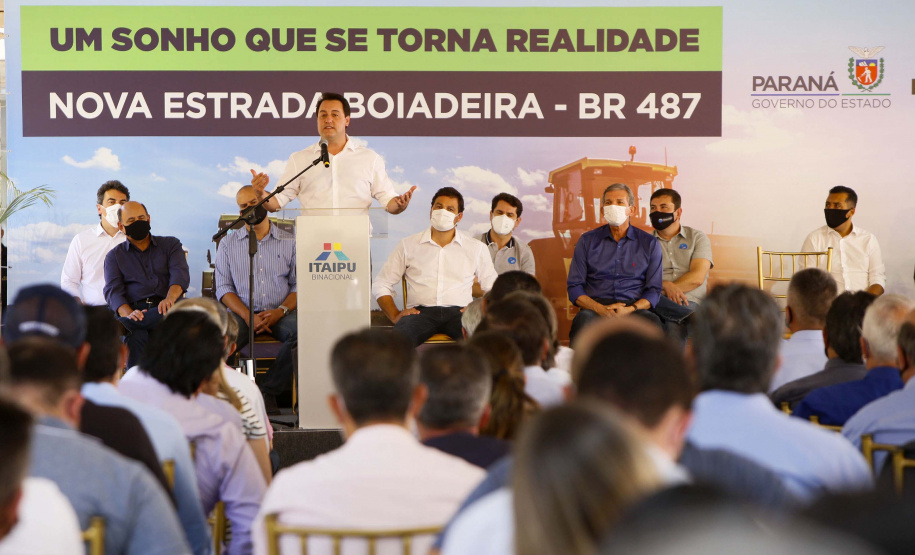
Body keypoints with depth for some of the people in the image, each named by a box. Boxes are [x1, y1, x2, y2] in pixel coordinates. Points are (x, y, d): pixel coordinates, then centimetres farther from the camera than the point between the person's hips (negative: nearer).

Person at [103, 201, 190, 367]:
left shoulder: (170, 244, 21)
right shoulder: (115, 256, 21)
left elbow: (180, 274, 1)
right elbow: (113, 291, 4)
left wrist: (170, 299, -25)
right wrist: (129, 313, -22)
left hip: (165, 308, 0)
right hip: (135, 309, 0)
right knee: (136, 337, -38)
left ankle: (122, 325, -48)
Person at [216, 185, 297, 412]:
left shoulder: (289, 242, 13)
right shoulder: (228, 244, 14)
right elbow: (223, 287, 6)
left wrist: (280, 311, -12)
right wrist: (248, 315, -12)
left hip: (280, 313, 0)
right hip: (243, 312, 0)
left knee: (304, 331, -34)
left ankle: (268, 390, -26)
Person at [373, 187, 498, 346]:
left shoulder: (476, 248, 17)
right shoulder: (408, 245, 16)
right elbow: (381, 285, 17)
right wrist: (395, 316, 0)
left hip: (458, 311, 1)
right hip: (421, 311, -1)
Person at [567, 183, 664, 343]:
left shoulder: (649, 243, 12)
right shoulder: (587, 241, 13)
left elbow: (654, 289, 8)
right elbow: (574, 286, 8)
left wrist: (629, 309, -13)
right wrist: (599, 309, -12)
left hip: (634, 308, 0)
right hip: (596, 306, 0)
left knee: (653, 322, -35)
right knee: (583, 320, -37)